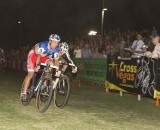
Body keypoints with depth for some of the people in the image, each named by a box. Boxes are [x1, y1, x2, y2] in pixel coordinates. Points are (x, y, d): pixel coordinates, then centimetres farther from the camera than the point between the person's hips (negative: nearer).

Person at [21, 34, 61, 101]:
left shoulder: (56, 50, -19)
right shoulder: (44, 45, -36)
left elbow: (56, 60, -18)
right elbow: (39, 56, -42)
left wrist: (57, 71, -25)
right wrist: (37, 66, -50)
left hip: (43, 56, 6)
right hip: (33, 54, -6)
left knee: (51, 64, -19)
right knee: (31, 74, -13)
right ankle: (24, 93, -7)